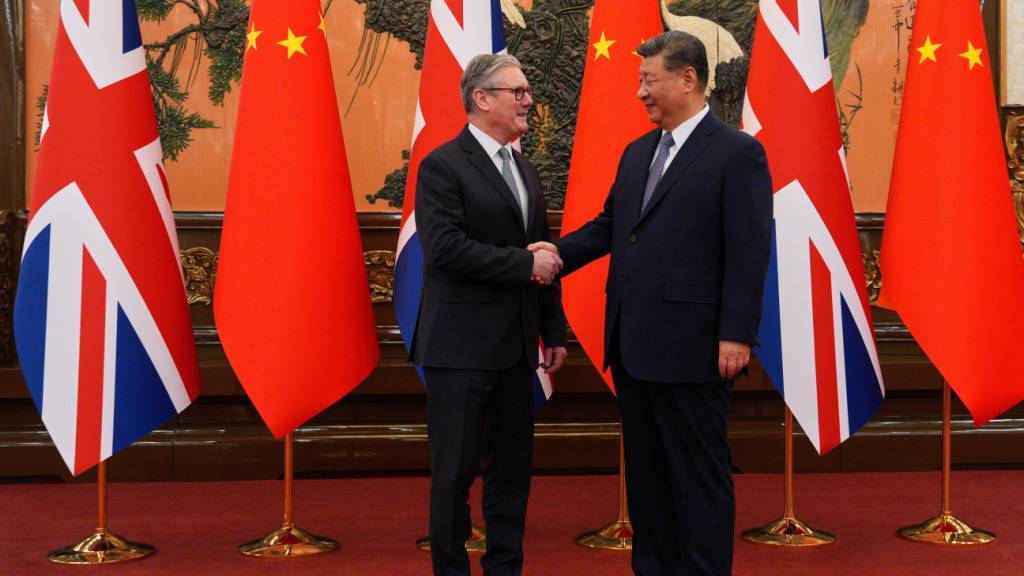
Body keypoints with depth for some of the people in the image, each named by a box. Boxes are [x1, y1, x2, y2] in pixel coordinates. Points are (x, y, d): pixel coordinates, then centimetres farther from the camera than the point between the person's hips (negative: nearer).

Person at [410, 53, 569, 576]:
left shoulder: (526, 171, 16)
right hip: (462, 344, -7)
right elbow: (445, 248, -20)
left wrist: (554, 330, 14)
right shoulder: (442, 165, -8)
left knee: (513, 465, 12)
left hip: (516, 346, 7)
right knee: (456, 470, 1)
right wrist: (524, 264, -18)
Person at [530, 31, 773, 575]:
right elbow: (609, 223, 19)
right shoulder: (637, 152, 15)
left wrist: (737, 335, -17)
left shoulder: (738, 152, -8)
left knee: (699, 473, 3)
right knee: (645, 469, 15)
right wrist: (560, 251, 1)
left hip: (690, 346, -8)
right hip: (633, 344, 8)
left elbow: (749, 252, -12)